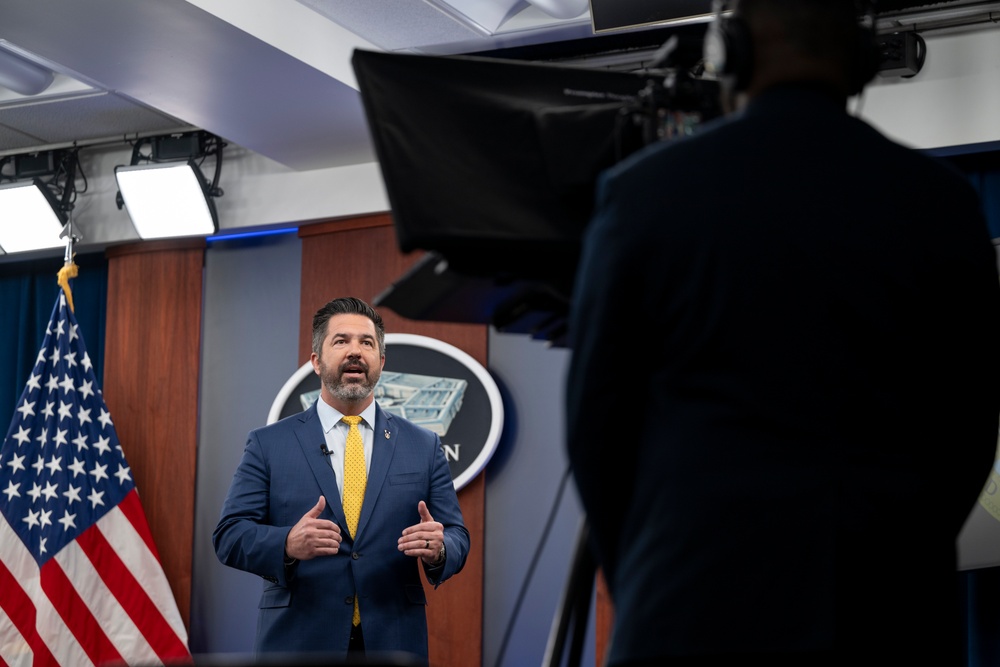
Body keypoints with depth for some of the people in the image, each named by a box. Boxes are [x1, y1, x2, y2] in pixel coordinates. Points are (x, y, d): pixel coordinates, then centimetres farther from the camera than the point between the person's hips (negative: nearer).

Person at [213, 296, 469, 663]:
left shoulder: (423, 446, 9)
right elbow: (230, 535, -3)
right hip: (298, 646, -1)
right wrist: (288, 543, -23)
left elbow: (457, 536, 6)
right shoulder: (268, 444, 4)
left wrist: (438, 549, -18)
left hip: (392, 645, 2)